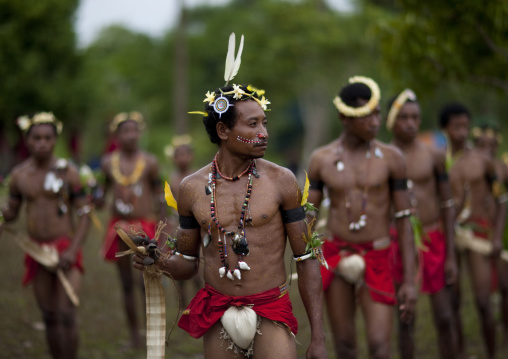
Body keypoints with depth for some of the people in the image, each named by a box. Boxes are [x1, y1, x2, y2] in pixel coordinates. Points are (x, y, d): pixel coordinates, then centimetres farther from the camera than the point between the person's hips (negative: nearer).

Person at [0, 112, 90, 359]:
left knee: (66, 313, -13)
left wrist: (72, 250, -16)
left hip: (65, 248, -3)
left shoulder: (67, 172, -6)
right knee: (49, 317, 9)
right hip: (37, 251, 3)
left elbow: (84, 214, -5)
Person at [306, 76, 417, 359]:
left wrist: (410, 281, -6)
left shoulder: (391, 158, -4)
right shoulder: (321, 159, -1)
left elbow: (404, 220, -2)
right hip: (336, 257, 1)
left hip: (376, 260, -1)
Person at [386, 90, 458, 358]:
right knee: (405, 318, 5)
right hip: (399, 243, 0)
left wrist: (451, 255, 0)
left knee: (444, 318, 1)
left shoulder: (434, 156, 1)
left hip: (434, 240, 0)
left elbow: (447, 205, 4)